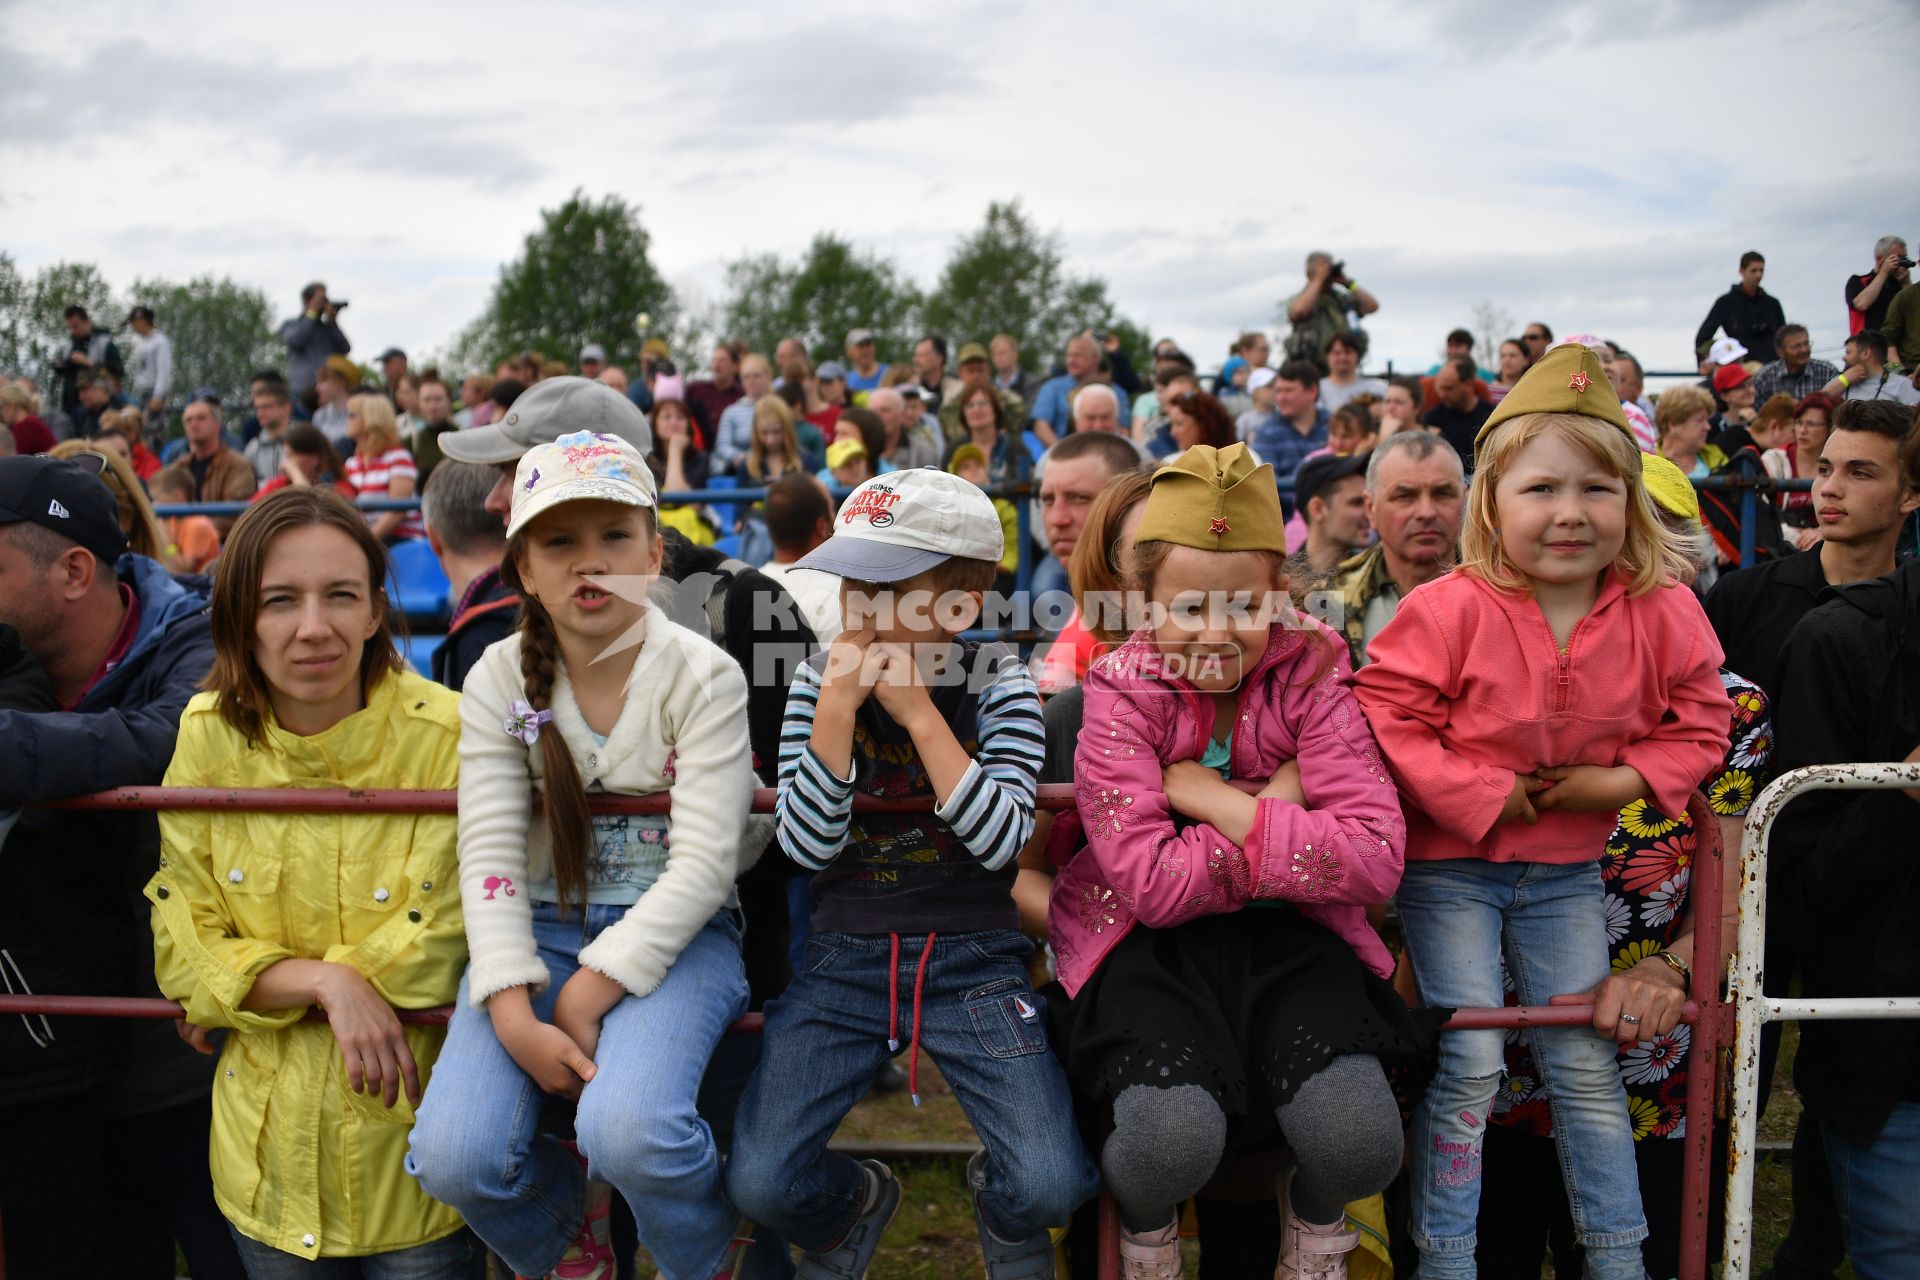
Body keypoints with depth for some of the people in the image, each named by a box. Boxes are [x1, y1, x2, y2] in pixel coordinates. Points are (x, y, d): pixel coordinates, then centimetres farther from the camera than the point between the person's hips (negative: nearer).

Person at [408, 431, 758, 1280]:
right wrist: (514, 1017, -18)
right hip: (542, 927, 3)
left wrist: (587, 997, -19)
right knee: (455, 1156, -20)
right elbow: (488, 853, -4)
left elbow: (704, 862, -13)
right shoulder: (499, 682, 2)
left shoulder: (704, 677, -8)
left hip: (674, 934, -3)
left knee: (626, 1130, -31)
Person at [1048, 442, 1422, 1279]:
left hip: (1286, 931, 2)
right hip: (1153, 939, -1)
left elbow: (1375, 858, -16)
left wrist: (1215, 800, -18)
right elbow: (1153, 884, -17)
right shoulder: (1121, 697, -8)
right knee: (1176, 1136, -29)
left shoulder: (1308, 676, -4)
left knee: (1361, 1144, -22)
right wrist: (1279, 813, -15)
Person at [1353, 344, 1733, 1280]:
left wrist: (1626, 780, -14)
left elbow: (1698, 722, 2)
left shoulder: (1662, 613, -8)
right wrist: (1482, 797, -21)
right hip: (1448, 863, -3)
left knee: (1585, 1065, 13)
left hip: (1567, 869, 4)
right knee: (1468, 1064, -1)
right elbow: (1384, 716, -18)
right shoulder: (1451, 609, -20)